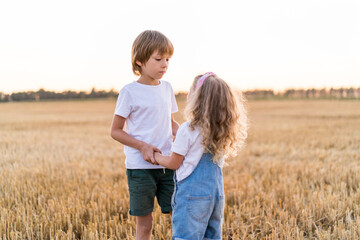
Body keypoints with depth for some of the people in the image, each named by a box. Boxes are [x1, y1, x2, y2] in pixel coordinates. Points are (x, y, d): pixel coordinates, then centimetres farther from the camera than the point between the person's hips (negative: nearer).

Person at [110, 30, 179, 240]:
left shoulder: (167, 88, 8)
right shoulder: (130, 92, -7)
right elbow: (116, 130, -4)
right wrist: (142, 146, -17)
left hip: (168, 165, 5)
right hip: (140, 167, -4)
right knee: (144, 222, 5)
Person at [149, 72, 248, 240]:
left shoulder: (188, 130, -14)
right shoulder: (225, 131, 4)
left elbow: (174, 163, -5)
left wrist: (157, 157, 14)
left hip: (191, 193, -7)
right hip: (216, 193, 7)